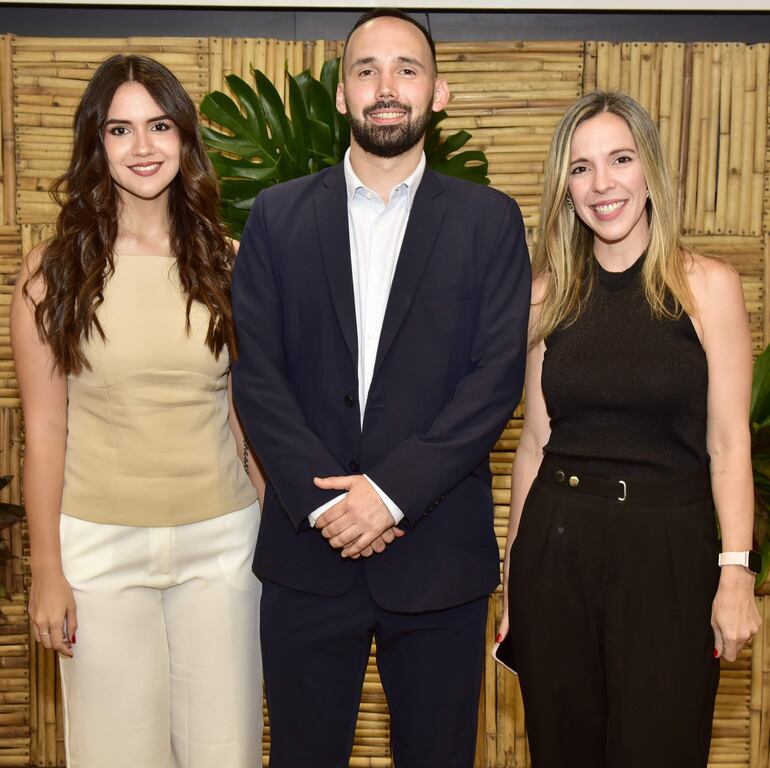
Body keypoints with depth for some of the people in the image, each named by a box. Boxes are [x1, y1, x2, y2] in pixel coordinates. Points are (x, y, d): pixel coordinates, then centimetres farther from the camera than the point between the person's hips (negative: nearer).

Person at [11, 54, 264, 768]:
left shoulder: (225, 262, 2)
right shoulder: (53, 270, -4)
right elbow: (44, 430, -3)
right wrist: (45, 570, -2)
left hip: (221, 541, 2)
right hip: (101, 547, -1)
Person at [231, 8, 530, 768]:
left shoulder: (490, 220, 2)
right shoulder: (278, 215, 5)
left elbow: (498, 375, -6)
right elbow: (255, 371, -2)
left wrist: (393, 490, -15)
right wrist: (321, 497, -12)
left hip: (439, 551, 0)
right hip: (306, 545, 1)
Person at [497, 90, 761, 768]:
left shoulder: (708, 285, -3)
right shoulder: (548, 294, 5)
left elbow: (728, 442, -5)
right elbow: (536, 439, 7)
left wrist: (736, 573, -11)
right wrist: (514, 565, 9)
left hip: (669, 549, -2)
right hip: (557, 544, 3)